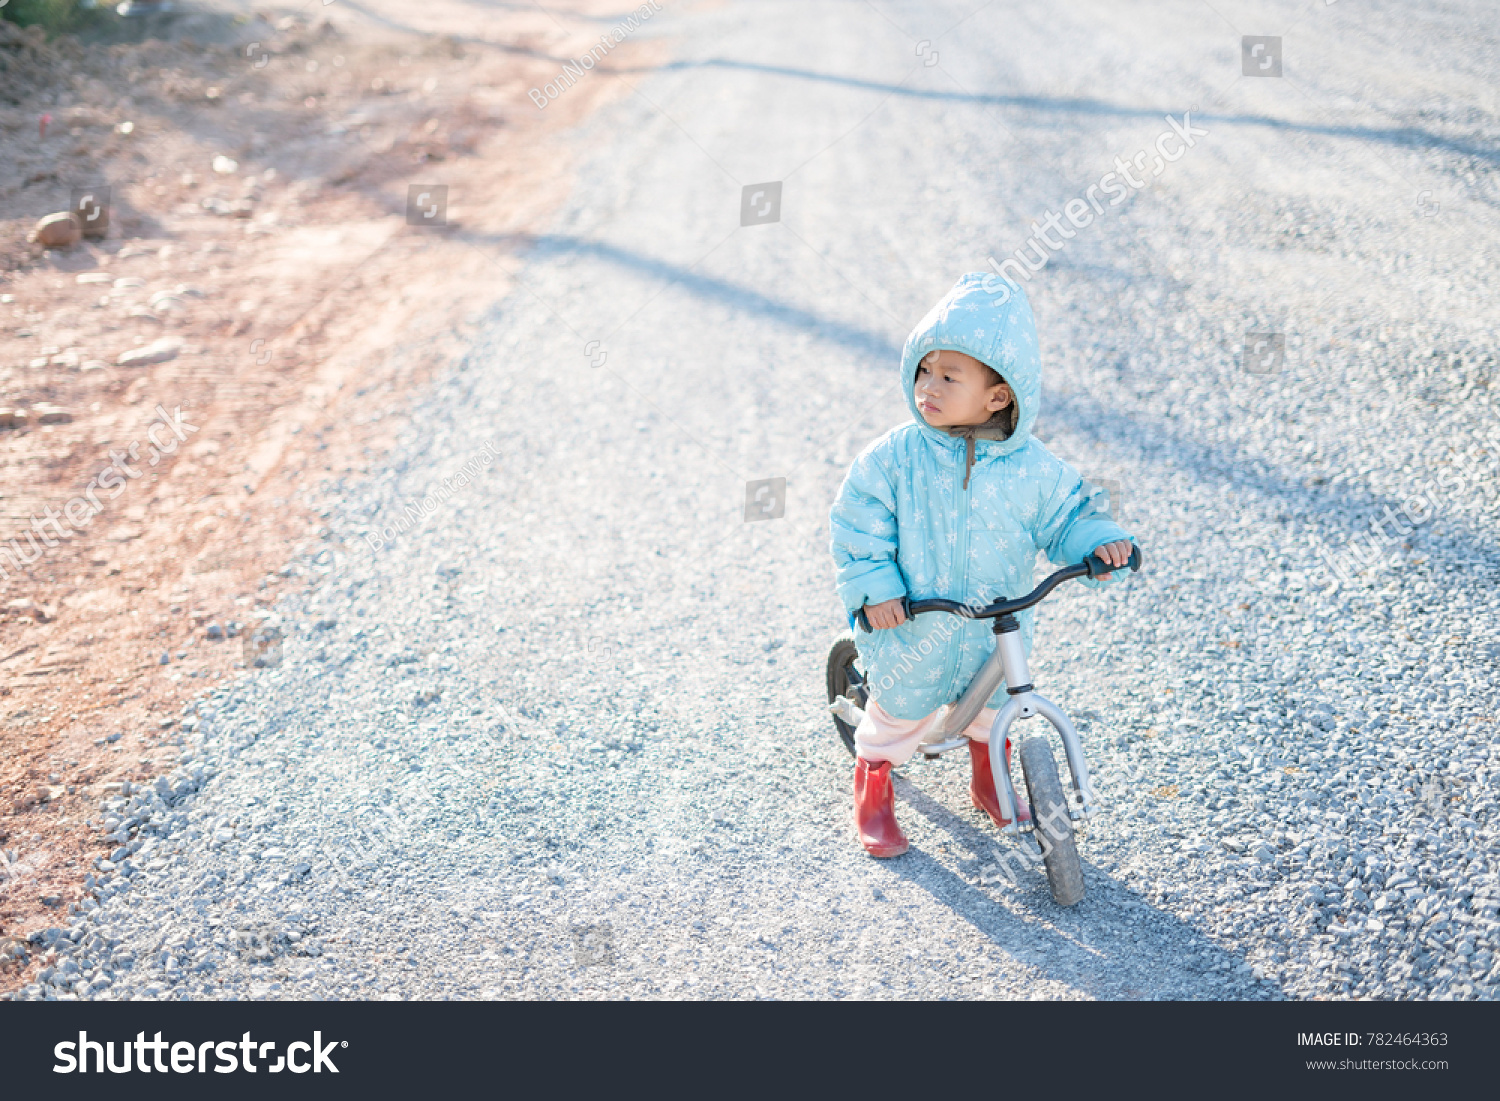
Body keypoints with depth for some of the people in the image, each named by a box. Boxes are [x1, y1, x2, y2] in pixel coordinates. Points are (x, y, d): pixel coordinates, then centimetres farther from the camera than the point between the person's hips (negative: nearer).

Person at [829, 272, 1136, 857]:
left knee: (994, 707, 25)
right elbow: (857, 522, -13)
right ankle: (872, 792, 41)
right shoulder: (895, 457, -19)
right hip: (913, 632, -2)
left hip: (997, 632, 2)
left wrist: (1101, 543, -21)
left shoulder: (1030, 465, -15)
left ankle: (990, 780, 53)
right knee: (898, 714, 15)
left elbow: (1066, 514, -3)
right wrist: (874, 587, -22)